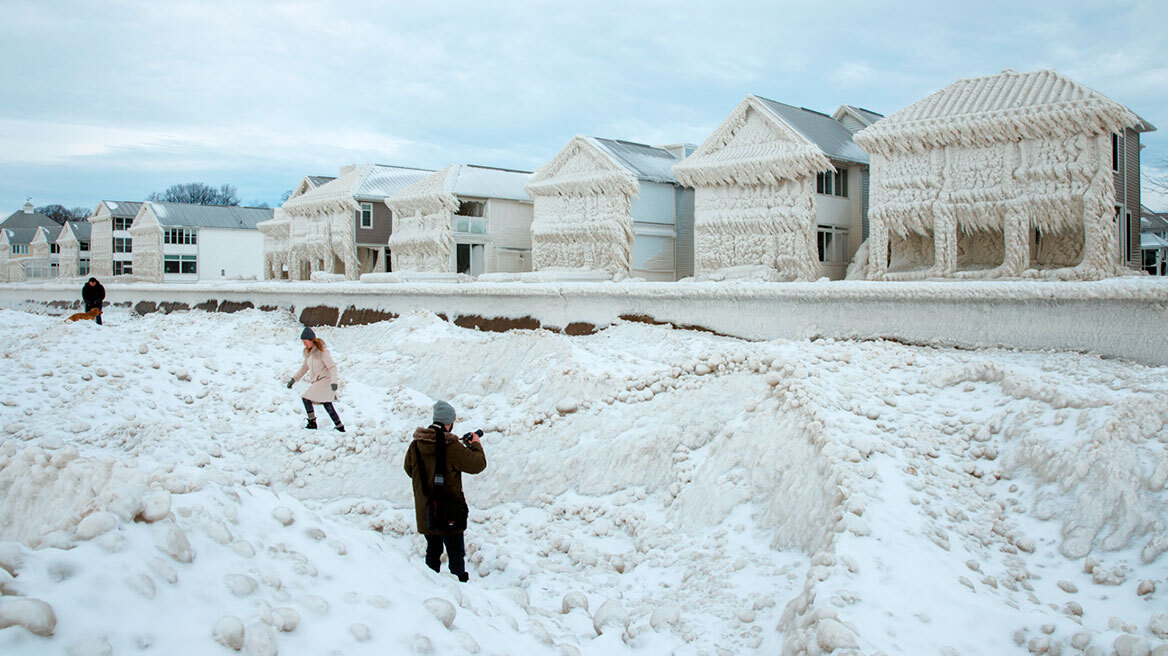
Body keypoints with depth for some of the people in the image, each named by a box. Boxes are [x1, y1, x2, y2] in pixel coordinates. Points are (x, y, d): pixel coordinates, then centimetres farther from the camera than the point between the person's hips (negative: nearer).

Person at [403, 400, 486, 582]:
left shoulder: (416, 444, -3)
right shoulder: (452, 447, -21)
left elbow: (409, 470, 14)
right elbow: (478, 464, -13)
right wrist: (476, 444, 6)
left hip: (424, 513, 6)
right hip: (449, 513, -6)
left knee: (433, 551, 23)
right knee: (456, 554, 9)